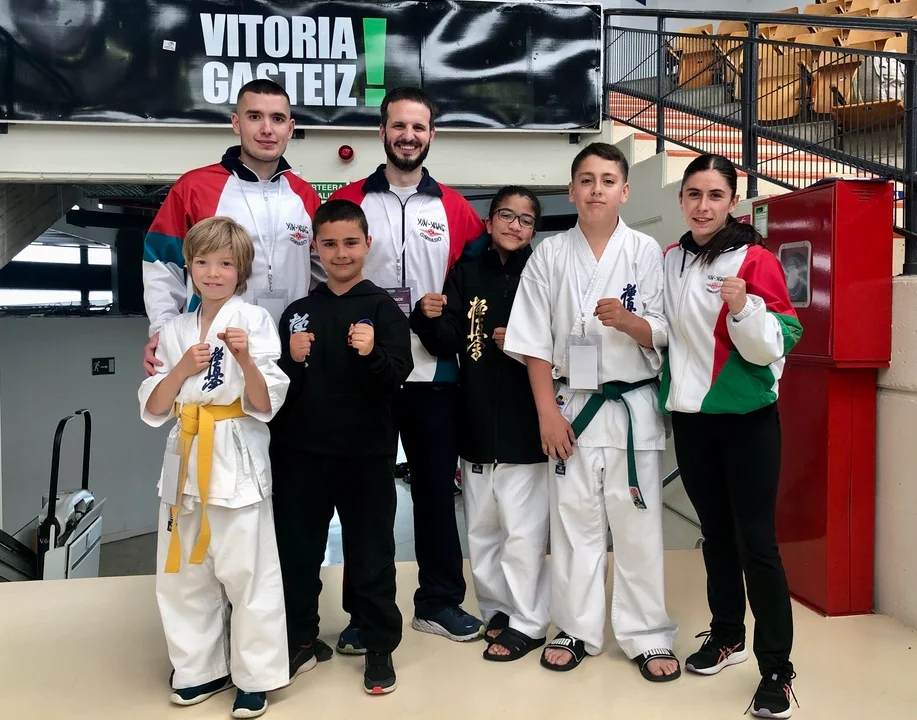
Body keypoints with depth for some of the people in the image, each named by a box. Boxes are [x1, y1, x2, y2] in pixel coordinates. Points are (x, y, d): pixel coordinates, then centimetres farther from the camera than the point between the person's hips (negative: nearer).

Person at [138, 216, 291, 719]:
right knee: (184, 573, 13)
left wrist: (245, 359, -26)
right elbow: (153, 410, 4)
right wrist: (183, 367, -12)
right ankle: (202, 668, 31)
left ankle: (255, 676, 16)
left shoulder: (255, 321, -5)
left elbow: (265, 405, -10)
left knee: (247, 572, 0)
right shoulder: (174, 331, 9)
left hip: (237, 463, -5)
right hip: (185, 460, 5)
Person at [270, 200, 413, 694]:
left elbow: (396, 379, -10)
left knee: (371, 552, 7)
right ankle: (297, 639, 30)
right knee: (297, 550, 13)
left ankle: (380, 646, 23)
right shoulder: (298, 311, 7)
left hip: (366, 453, -3)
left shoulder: (383, 308, -3)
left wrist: (372, 353, -29)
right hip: (301, 452, 3)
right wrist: (292, 361, -12)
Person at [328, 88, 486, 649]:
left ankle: (439, 601, 23)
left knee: (437, 487, 9)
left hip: (433, 371, 1)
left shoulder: (455, 208, 7)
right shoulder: (348, 200, 3)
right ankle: (363, 610, 20)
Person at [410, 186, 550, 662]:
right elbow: (448, 344, 1)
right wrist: (431, 318, -17)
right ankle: (496, 608, 32)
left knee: (523, 528, 1)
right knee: (480, 526, 15)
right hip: (476, 421, 5)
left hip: (524, 423, -4)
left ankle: (528, 622, 16)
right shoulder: (466, 273, 6)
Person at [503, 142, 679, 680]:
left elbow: (663, 335, 0)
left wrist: (628, 321, -21)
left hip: (633, 404, -1)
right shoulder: (550, 254, 3)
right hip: (570, 405, 1)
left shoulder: (646, 251, 1)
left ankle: (647, 636, 19)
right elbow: (535, 342, 1)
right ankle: (578, 630, 24)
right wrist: (547, 411, -5)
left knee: (638, 522, 5)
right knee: (574, 520, 9)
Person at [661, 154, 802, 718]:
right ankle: (727, 635, 32)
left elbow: (773, 346, -13)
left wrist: (742, 307, -29)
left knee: (756, 540, -4)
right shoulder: (670, 260, 7)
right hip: (690, 416, 5)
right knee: (715, 530, 16)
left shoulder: (756, 259, -9)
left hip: (747, 418, -5)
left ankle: (777, 671, 7)